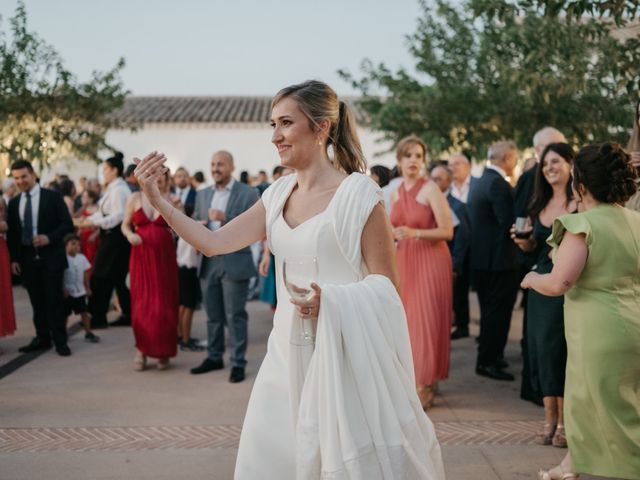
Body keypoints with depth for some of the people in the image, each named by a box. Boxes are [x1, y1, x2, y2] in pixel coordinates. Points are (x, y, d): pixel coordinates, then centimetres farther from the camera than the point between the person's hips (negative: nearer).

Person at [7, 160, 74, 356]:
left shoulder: (52, 197, -2)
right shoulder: (14, 203, 10)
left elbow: (67, 224, -4)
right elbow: (12, 233, 12)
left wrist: (49, 238, -18)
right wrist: (14, 259, 4)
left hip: (50, 257, -4)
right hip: (27, 259, 4)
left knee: (54, 300, -2)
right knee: (37, 301, 7)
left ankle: (60, 341, 5)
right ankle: (42, 338, 16)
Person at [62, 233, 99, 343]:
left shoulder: (81, 258, 2)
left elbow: (85, 274, 9)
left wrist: (87, 288, 8)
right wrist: (63, 289, -15)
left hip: (80, 291, 4)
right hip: (67, 292, -4)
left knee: (84, 312, 4)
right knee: (65, 313, 7)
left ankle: (88, 333, 9)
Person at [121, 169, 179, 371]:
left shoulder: (173, 200, 2)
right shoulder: (135, 198, 4)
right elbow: (125, 225, 10)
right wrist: (130, 235, -11)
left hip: (165, 257, 0)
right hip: (141, 256, 1)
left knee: (164, 304, 2)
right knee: (141, 304, 3)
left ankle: (163, 353, 15)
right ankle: (142, 349, 18)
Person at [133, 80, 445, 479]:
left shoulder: (358, 193, -11)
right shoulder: (279, 195, 8)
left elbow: (386, 285, -10)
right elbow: (213, 243, 4)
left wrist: (330, 299, -27)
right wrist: (156, 198, -5)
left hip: (340, 353, -6)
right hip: (288, 352, 6)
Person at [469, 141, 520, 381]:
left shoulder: (481, 181, 13)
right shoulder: (499, 184, -18)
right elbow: (510, 224, -23)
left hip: (481, 258, 10)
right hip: (499, 259, -10)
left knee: (490, 310, 19)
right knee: (498, 311, -2)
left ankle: (487, 356, 29)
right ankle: (488, 361, 3)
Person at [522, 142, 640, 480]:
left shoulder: (583, 224, -16)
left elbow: (559, 282, -22)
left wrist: (531, 279, -2)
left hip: (599, 334, -8)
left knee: (610, 413, 6)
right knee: (588, 399, 23)